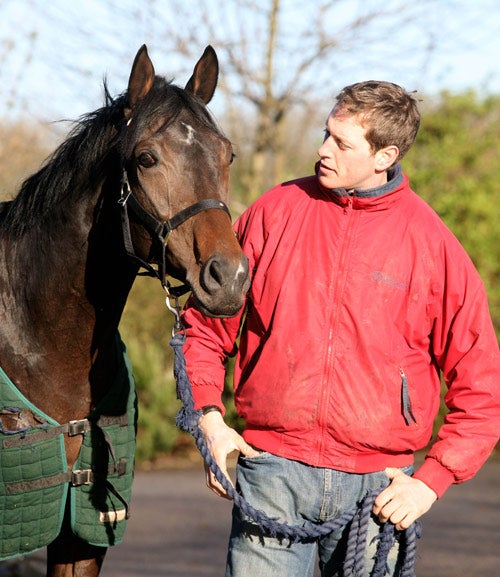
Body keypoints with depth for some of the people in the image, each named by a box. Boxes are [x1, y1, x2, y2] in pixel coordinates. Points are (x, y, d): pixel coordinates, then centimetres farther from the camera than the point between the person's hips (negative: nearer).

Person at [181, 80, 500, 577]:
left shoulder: (431, 243, 0)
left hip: (378, 485, 0)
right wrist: (208, 414, -1)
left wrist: (432, 480, -6)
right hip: (273, 470, 1)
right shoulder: (275, 211, 4)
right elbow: (206, 323, 13)